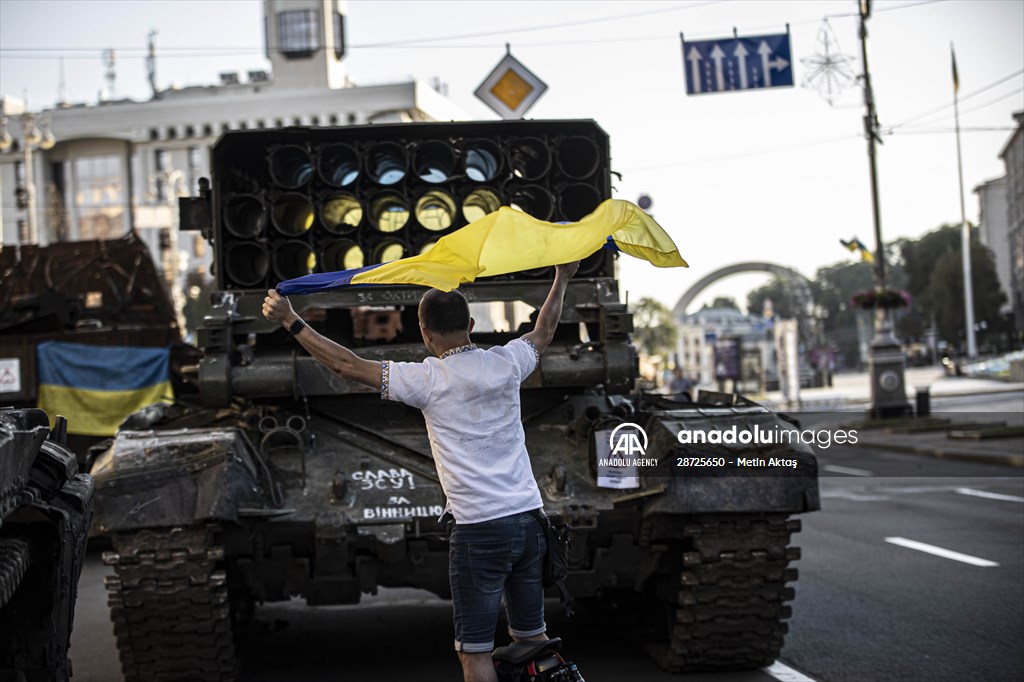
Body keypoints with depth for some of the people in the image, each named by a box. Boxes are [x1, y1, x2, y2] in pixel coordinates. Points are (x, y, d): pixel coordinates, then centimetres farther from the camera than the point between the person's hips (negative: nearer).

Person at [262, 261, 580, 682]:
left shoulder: (428, 379, -9)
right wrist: (562, 279, 43)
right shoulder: (506, 363, 5)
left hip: (479, 530, -6)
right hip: (530, 520, 6)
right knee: (533, 637, 18)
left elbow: (348, 365, -8)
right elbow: (543, 333, 26)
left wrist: (291, 323, 0)